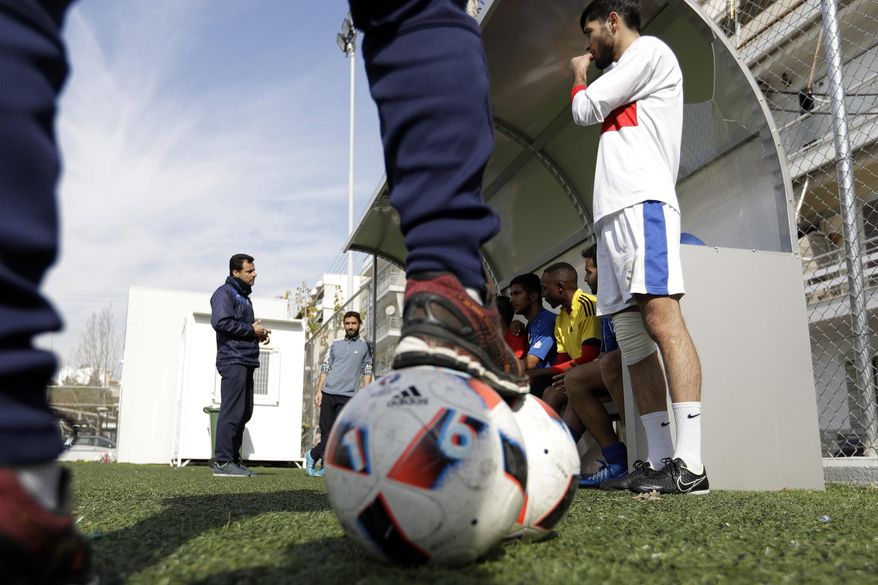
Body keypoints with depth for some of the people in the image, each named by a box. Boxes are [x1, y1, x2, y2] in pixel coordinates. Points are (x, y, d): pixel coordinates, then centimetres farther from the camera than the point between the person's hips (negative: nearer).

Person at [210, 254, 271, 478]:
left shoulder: (244, 296, 24)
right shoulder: (225, 293, -5)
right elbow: (221, 322, -19)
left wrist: (259, 333, 8)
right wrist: (252, 329, -13)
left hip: (246, 361, 10)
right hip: (233, 360, -10)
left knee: (244, 412, 10)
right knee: (231, 411, -10)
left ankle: (234, 459, 17)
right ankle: (223, 461, -7)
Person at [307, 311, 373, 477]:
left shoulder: (366, 346, 8)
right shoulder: (336, 344, 14)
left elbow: (367, 372, 5)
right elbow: (325, 369, 13)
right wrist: (319, 391, 4)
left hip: (348, 396, -2)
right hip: (328, 393, 2)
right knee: (326, 431, 0)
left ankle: (313, 454, 6)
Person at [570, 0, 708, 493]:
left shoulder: (650, 50, 7)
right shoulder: (619, 83, 33)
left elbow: (585, 110, 3)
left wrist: (579, 74, 17)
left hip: (642, 203, -10)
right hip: (614, 215, 10)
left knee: (661, 315, -22)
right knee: (632, 339, 1)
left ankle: (691, 465, -28)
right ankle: (662, 462, 0)